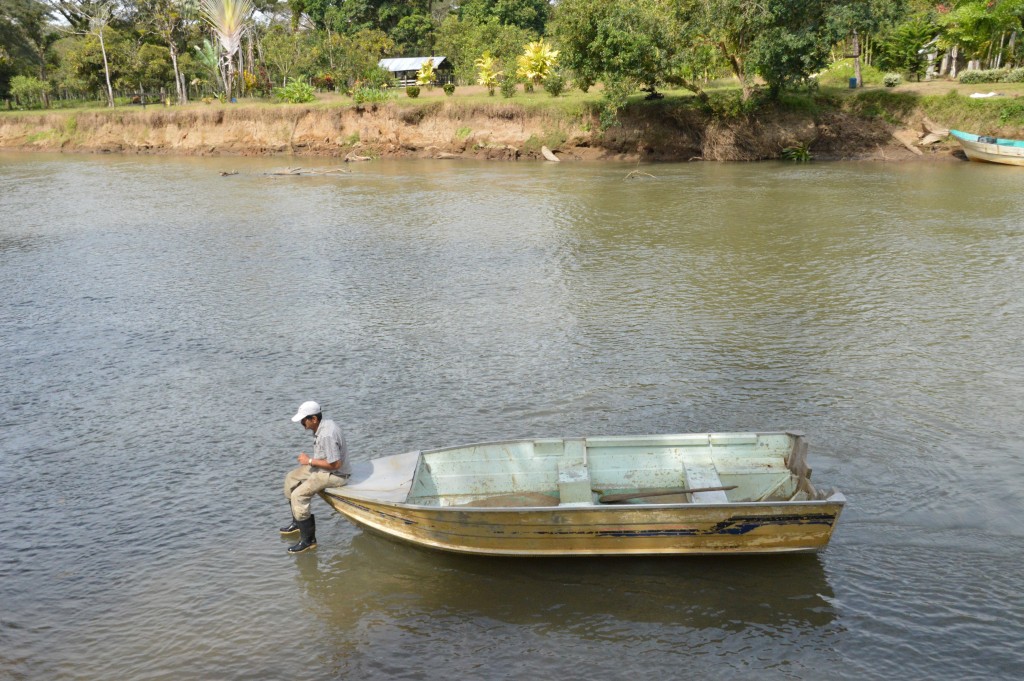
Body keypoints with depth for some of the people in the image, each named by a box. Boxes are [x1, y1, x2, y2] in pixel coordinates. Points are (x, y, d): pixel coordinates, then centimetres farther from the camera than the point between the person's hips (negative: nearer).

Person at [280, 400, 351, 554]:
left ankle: (308, 539, -12)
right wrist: (310, 459, 5)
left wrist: (310, 461, -20)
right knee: (291, 478, 18)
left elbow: (335, 464, -30)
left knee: (299, 495, -20)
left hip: (335, 474, -11)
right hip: (323, 466, 11)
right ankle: (298, 522, 29)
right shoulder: (322, 425, 1)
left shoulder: (327, 435, -30)